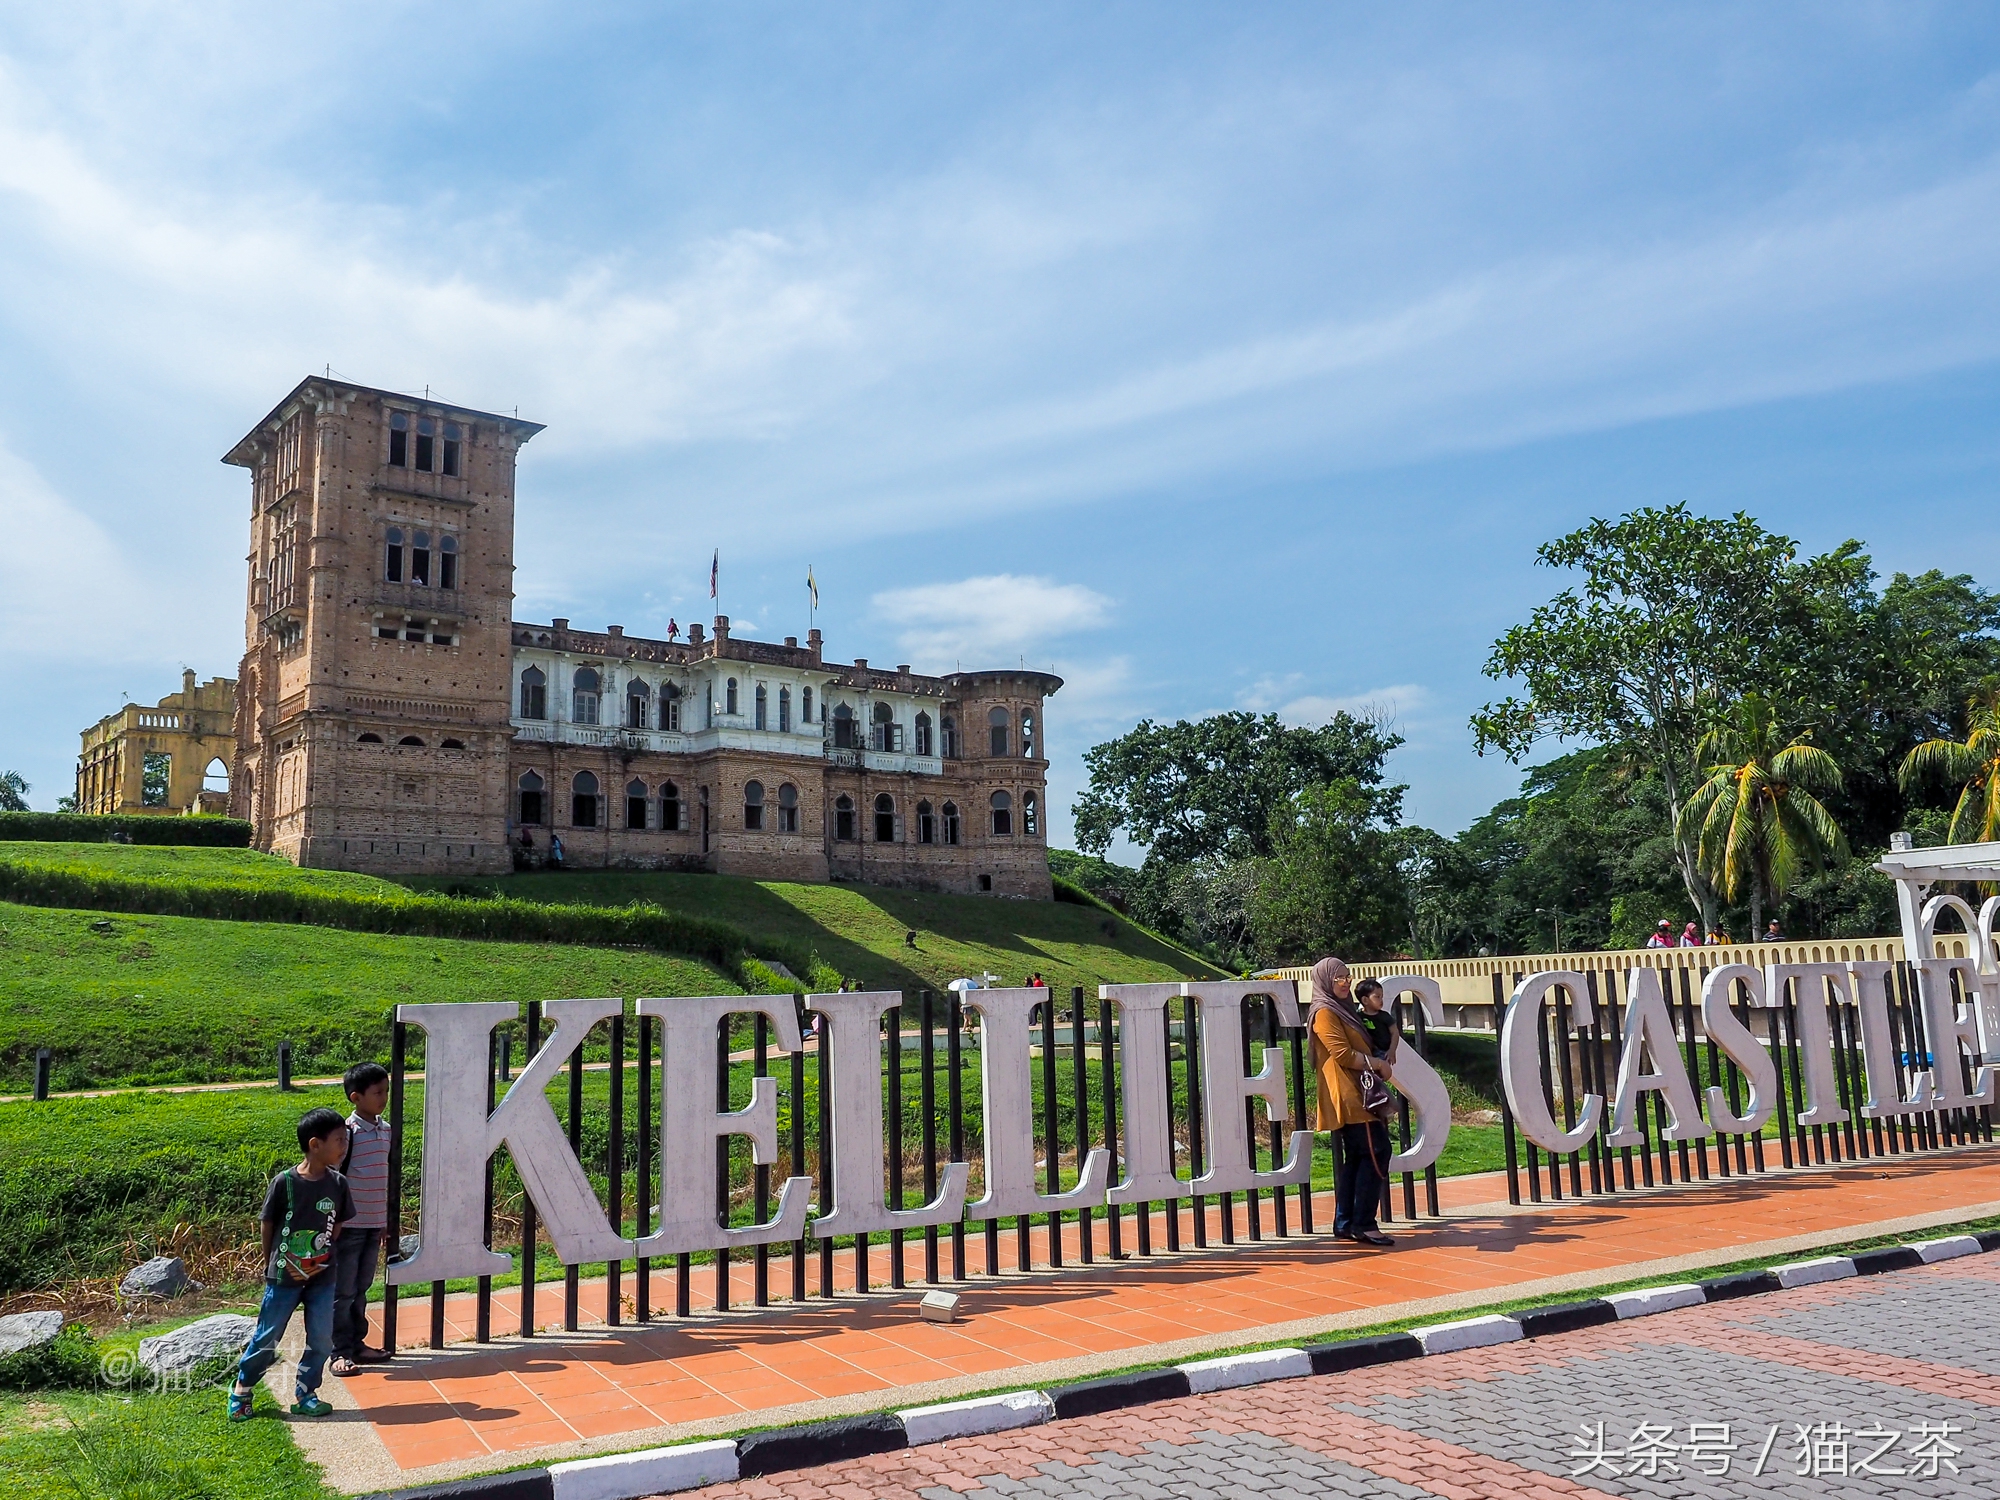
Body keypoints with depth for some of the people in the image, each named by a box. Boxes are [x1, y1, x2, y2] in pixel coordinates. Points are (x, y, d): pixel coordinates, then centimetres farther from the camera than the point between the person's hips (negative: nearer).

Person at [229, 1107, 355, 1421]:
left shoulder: (338, 1184, -5)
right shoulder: (284, 1182, -16)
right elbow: (267, 1225, -4)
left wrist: (321, 1257, 1)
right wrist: (270, 1265, 4)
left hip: (321, 1278, 3)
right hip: (284, 1277, -3)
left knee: (321, 1341, 6)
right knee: (266, 1339, 10)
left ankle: (305, 1396, 22)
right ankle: (242, 1390, 33)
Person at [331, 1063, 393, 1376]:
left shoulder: (386, 1130, 7)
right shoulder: (348, 1132, -15)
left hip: (375, 1224, 7)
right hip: (349, 1225, -7)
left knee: (361, 1288, 16)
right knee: (343, 1291, 2)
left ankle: (357, 1343, 25)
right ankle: (340, 1353, 9)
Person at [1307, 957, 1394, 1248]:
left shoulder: (1344, 1010, 21)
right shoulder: (1324, 1013, -9)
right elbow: (1342, 1054, -17)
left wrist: (1376, 1062, 11)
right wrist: (1375, 1063, -8)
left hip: (1357, 1096, 10)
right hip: (1350, 1096, -10)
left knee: (1355, 1159, 9)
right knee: (1376, 1152, -13)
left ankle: (1344, 1224, 12)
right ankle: (1364, 1224, -11)